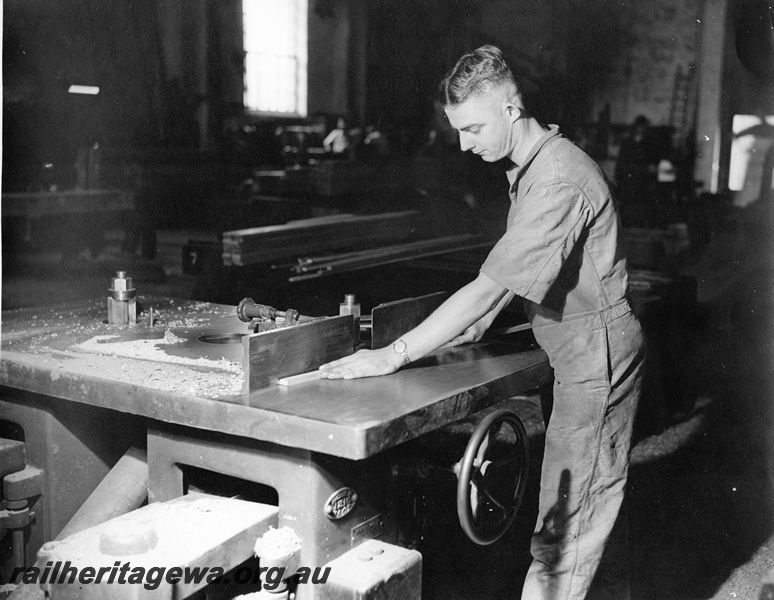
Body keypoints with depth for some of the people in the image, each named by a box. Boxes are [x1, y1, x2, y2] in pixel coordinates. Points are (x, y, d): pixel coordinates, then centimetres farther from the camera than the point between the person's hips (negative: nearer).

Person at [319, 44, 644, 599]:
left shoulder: (558, 180, -25)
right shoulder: (532, 166, 8)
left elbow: (492, 287, -29)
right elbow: (509, 275, 17)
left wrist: (393, 356, -27)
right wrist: (473, 328, 4)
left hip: (598, 358, -10)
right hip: (582, 359, 10)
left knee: (567, 523, 0)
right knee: (572, 510, 18)